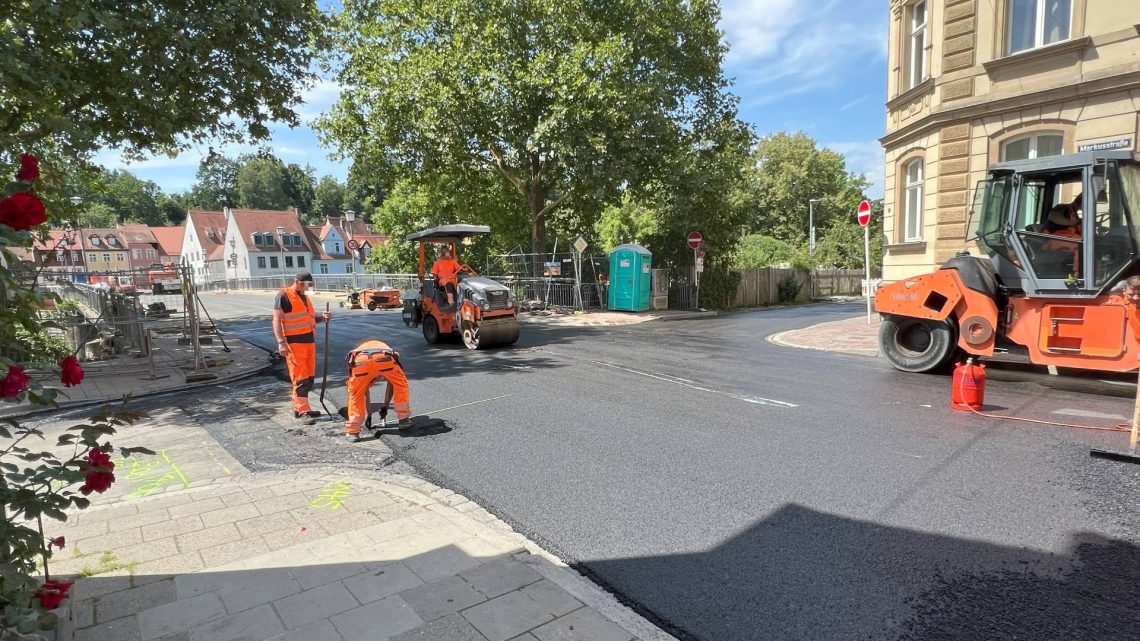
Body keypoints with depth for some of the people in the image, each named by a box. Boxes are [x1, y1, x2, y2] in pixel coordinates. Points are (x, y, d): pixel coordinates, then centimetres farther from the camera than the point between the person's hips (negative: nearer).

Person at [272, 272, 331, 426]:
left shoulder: (304, 297, 18)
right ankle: (303, 412, -3)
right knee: (300, 378, -7)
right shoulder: (284, 295, -8)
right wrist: (281, 342, -20)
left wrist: (322, 318, 7)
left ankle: (298, 408, 21)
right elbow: (277, 320, -12)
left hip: (309, 341, 9)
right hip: (294, 343, -8)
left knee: (310, 377, 11)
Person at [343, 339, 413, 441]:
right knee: (400, 385, 24)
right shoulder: (386, 350, 45)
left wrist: (368, 414, 55)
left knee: (355, 394, 21)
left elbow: (365, 392, 48)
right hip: (384, 358, -1)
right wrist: (385, 407, 56)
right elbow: (391, 385, 46)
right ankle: (404, 420, 29)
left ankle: (353, 432, 18)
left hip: (360, 360, 1)